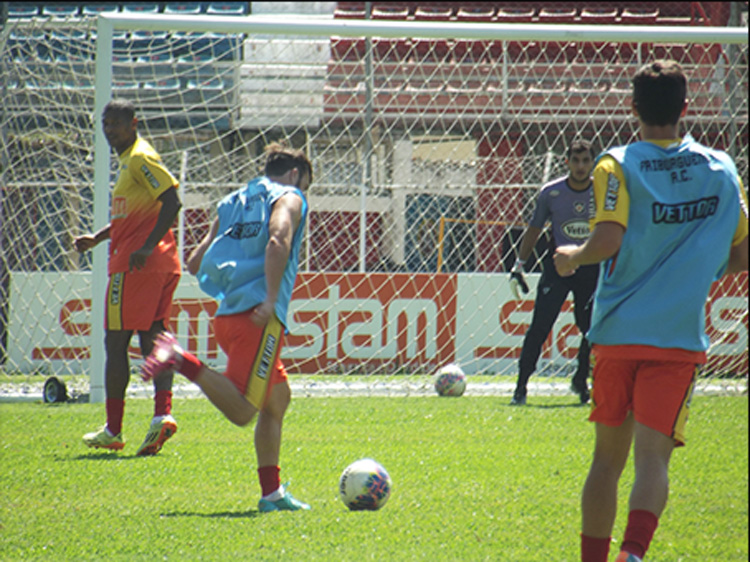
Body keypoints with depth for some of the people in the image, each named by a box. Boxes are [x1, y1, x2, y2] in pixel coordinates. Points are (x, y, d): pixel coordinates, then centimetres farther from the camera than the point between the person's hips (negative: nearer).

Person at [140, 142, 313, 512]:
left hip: (226, 315, 8)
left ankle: (272, 492, 17)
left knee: (278, 396, 20)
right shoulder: (288, 198, 6)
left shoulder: (232, 203, 25)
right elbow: (278, 241, -16)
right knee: (242, 411, -16)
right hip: (259, 317, -8)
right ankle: (184, 362, -29)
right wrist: (271, 299, -21)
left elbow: (195, 263, 21)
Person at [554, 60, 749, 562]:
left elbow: (609, 239, -17)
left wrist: (573, 255, 3)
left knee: (608, 458, 13)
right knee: (653, 457, -9)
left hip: (617, 332, 0)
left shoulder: (618, 166, -4)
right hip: (680, 337, 0)